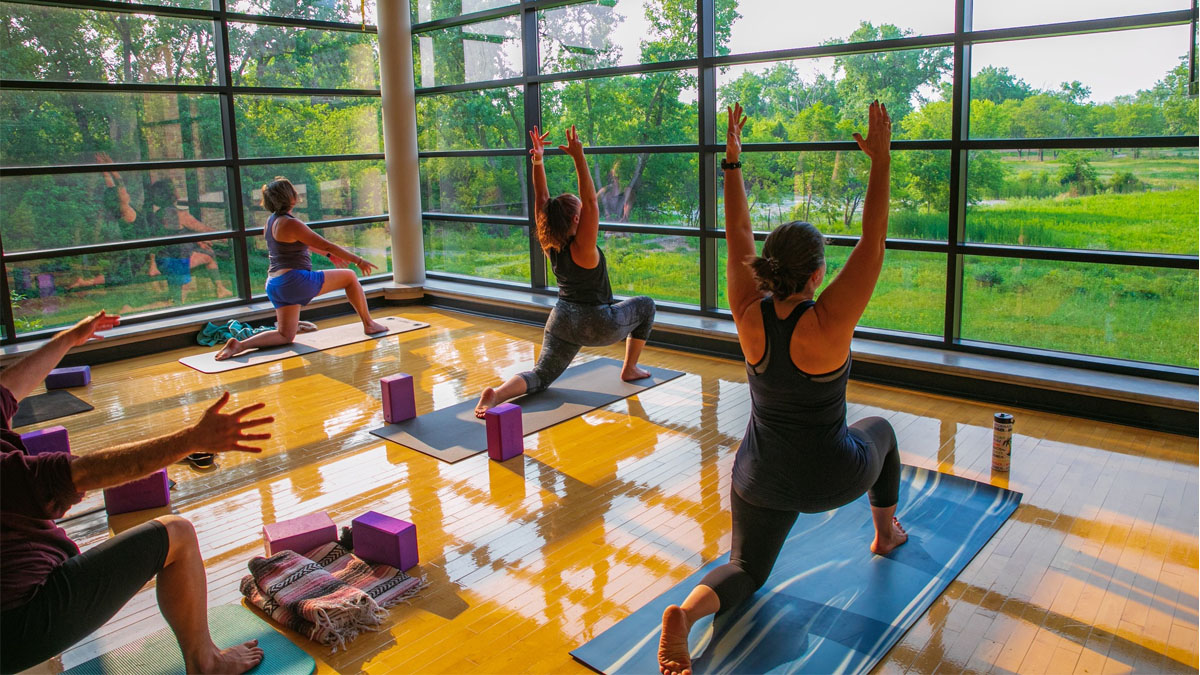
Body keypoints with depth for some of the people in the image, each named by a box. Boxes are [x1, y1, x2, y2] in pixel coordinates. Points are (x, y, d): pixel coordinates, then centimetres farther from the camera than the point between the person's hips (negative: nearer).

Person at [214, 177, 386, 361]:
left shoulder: (271, 221, 15)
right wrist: (358, 260, -5)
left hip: (274, 285, 9)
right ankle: (369, 324, 12)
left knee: (285, 336, 11)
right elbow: (327, 245, -12)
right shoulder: (290, 224, -14)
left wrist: (330, 255, 34)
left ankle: (240, 344, -9)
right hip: (295, 281, -9)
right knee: (350, 277, 6)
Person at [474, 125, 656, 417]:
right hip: (597, 326, -5)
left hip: (561, 322, 6)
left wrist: (537, 159, -14)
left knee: (540, 376, 5)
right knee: (645, 305, 19)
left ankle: (497, 393, -26)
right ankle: (630, 369, 24)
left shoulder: (550, 245, -3)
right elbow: (591, 201, -29)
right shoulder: (582, 248, -20)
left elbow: (541, 199, -5)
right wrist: (579, 157, -35)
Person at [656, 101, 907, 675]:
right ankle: (886, 533, 49)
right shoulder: (827, 324, -25)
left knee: (746, 570, 18)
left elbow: (738, 239, -5)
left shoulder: (750, 315, -14)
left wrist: (732, 162, -3)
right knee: (879, 430, 32)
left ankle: (687, 610, -15)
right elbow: (872, 244, -23)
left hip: (760, 480, 3)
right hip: (830, 480, -2)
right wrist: (880, 161, -21)